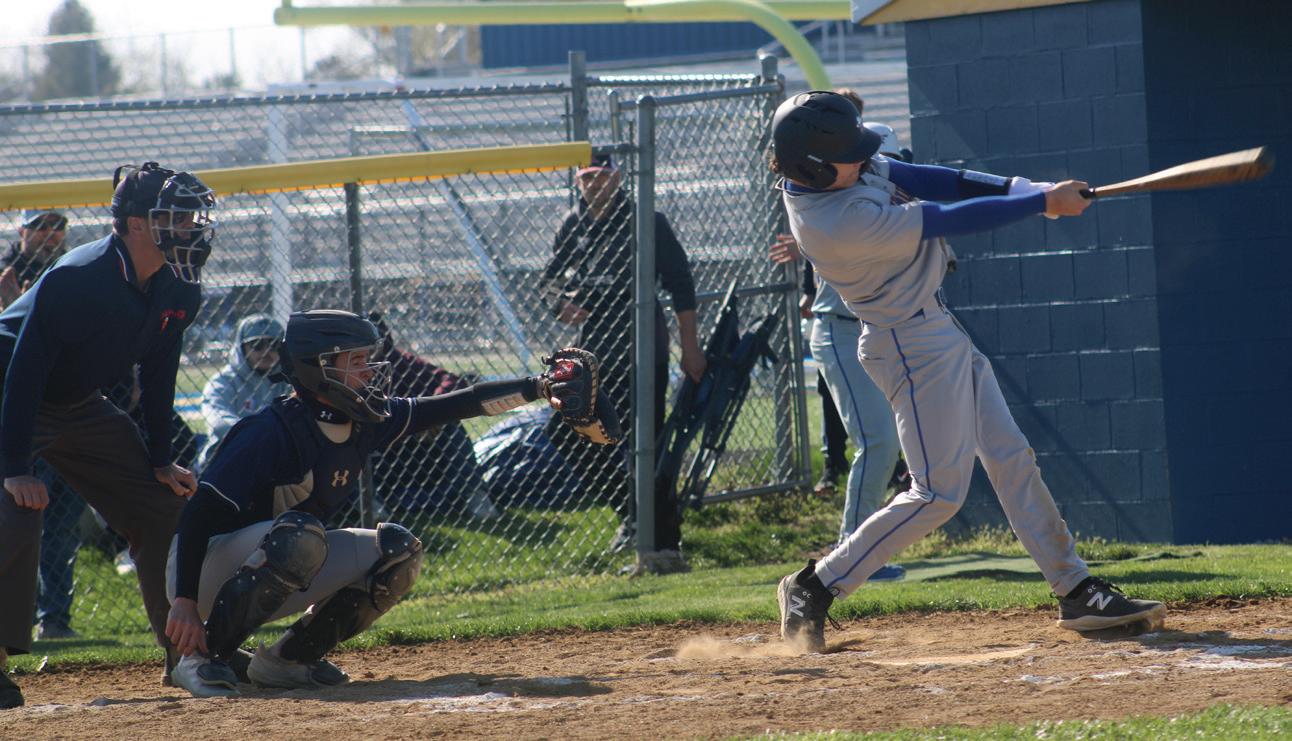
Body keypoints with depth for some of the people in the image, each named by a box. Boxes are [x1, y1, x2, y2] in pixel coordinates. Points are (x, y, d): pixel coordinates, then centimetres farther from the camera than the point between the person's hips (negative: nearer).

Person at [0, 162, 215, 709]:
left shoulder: (177, 292, -9)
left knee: (163, 504, 4)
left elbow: (158, 373, 6)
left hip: (81, 408, 8)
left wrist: (161, 461, 4)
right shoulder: (76, 281, -32)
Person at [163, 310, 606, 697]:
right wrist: (183, 602, -35)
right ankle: (204, 655, -24)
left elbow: (452, 406, 5)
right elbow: (200, 513, -29)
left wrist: (540, 388, 0)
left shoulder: (364, 422, -1)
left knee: (397, 551, -2)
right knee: (301, 535, -36)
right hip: (205, 573, -8)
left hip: (275, 579, 8)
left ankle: (287, 659, 1)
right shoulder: (272, 433, -25)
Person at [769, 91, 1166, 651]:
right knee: (939, 491, -7)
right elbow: (951, 222, -24)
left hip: (934, 328, 10)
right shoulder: (839, 223, -30)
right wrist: (1043, 202, -15)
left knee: (1009, 458, 11)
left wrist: (1021, 187, -9)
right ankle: (816, 588, 1)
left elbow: (918, 179, 0)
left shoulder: (816, 166, -4)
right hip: (912, 345, -10)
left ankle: (1076, 591, 17)